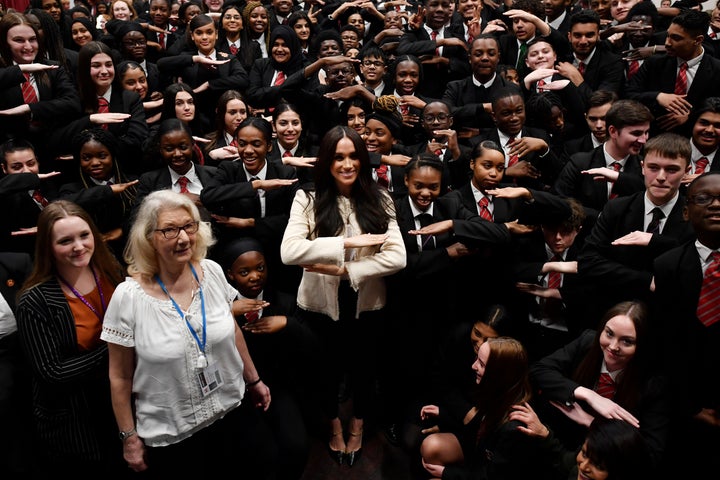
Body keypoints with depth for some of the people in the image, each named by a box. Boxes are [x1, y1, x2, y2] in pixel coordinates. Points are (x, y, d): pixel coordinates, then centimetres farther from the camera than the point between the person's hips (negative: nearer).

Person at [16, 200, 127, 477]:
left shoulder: (113, 273, -6)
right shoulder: (35, 302, -19)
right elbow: (51, 372, -20)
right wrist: (111, 350, -21)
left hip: (122, 402, 4)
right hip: (72, 422, -4)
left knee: (122, 468, 22)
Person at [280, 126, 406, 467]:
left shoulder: (379, 201, -7)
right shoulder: (308, 199, -12)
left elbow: (397, 258, -17)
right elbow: (288, 252, -27)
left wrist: (344, 269, -24)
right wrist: (348, 243, -28)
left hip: (366, 303, 1)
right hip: (320, 303, -1)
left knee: (362, 362, 22)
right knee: (326, 365, 20)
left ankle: (357, 425, 51)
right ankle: (334, 423, 51)